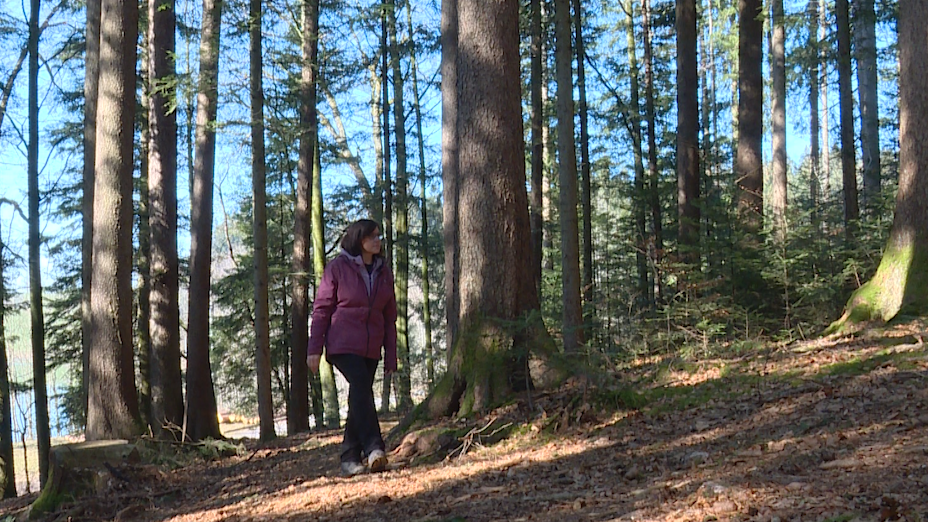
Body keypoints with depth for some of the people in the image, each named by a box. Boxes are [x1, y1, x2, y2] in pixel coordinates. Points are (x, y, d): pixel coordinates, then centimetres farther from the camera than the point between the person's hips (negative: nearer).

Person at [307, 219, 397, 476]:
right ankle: (373, 450, -31)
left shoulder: (383, 272, 11)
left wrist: (391, 358, 10)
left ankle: (350, 459, 12)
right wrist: (314, 349, -8)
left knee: (359, 397, 5)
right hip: (342, 343, -5)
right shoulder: (338, 267, -2)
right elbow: (321, 309, -2)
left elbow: (390, 317, 13)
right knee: (361, 387, -24)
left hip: (370, 348, 5)